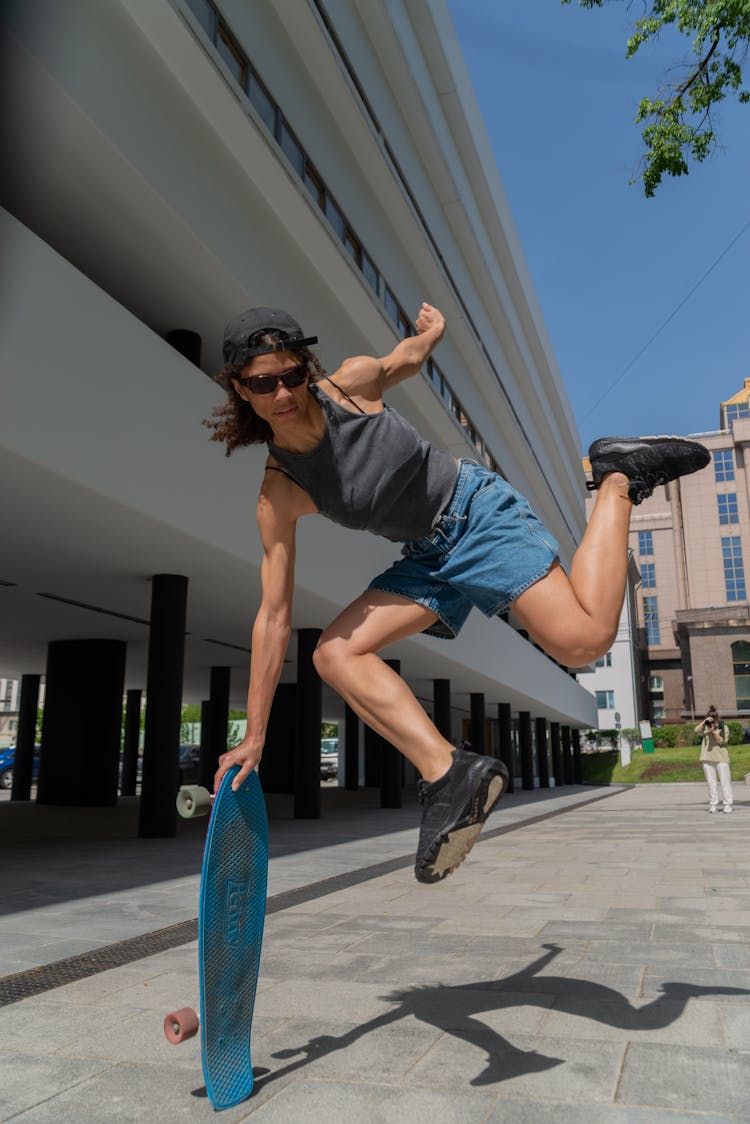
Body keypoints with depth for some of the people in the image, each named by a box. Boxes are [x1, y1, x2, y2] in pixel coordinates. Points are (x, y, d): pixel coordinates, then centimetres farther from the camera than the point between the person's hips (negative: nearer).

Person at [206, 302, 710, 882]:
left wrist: (429, 334, -5)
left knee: (583, 640, -20)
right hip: (429, 557, 3)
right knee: (336, 653, -15)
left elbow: (408, 355, 15)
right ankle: (450, 773, -23)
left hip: (478, 509, -3)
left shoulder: (352, 381, -13)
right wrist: (255, 735, -11)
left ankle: (620, 476, 0)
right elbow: (274, 617, -11)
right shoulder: (278, 496, -12)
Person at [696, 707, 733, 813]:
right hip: (707, 758, 3)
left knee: (725, 781, -3)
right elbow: (696, 730, -6)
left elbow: (722, 741, -6)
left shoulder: (723, 728, 3)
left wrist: (713, 732, -17)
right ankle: (713, 804, 8)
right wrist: (704, 721, -13)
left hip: (721, 758, -3)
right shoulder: (705, 727, 10)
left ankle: (729, 804, 1)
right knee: (711, 782, 4)